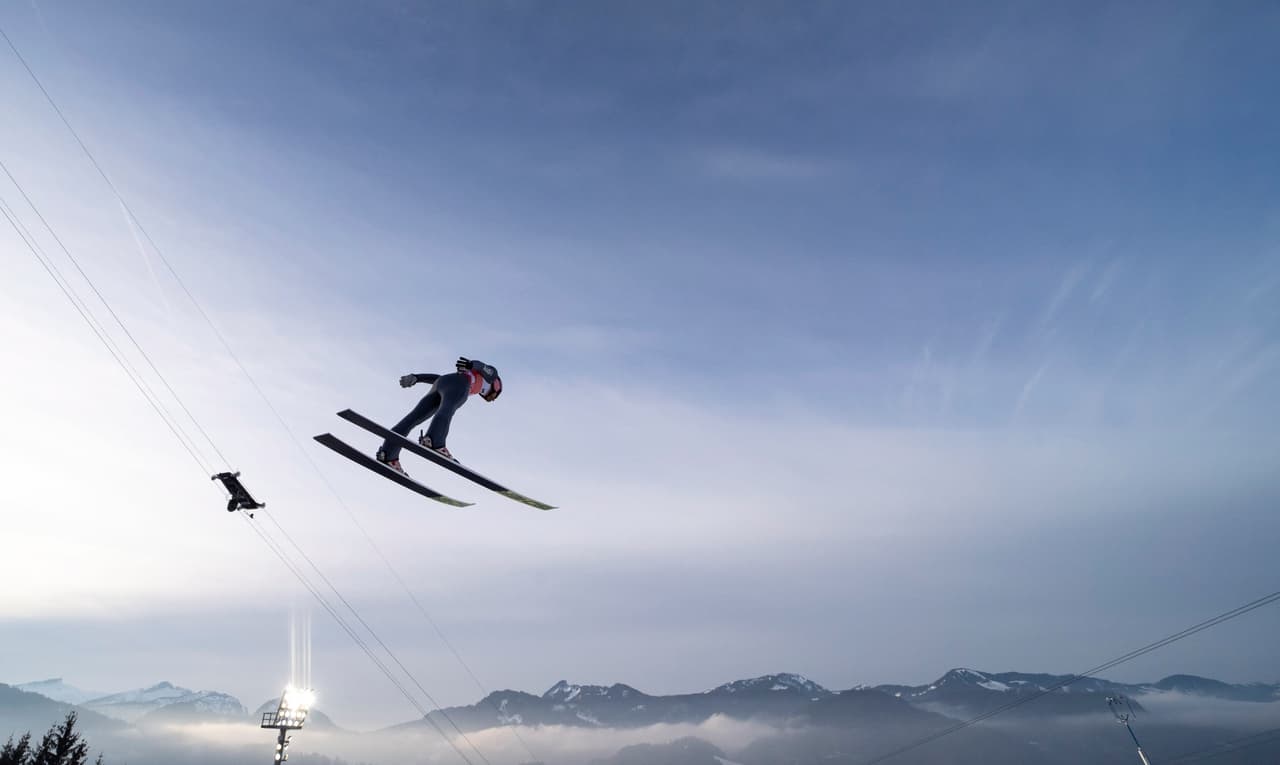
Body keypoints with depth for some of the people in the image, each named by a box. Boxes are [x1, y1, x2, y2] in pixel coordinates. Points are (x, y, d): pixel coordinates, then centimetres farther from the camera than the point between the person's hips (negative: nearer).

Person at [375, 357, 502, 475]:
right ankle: (433, 441, -56)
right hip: (457, 385, -7)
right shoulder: (491, 374, 29)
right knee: (446, 411, -31)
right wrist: (470, 364, -13)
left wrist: (415, 378, 23)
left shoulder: (472, 376, 43)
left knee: (413, 418, -8)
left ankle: (387, 454, -20)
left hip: (439, 387, 7)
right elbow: (479, 365, 6)